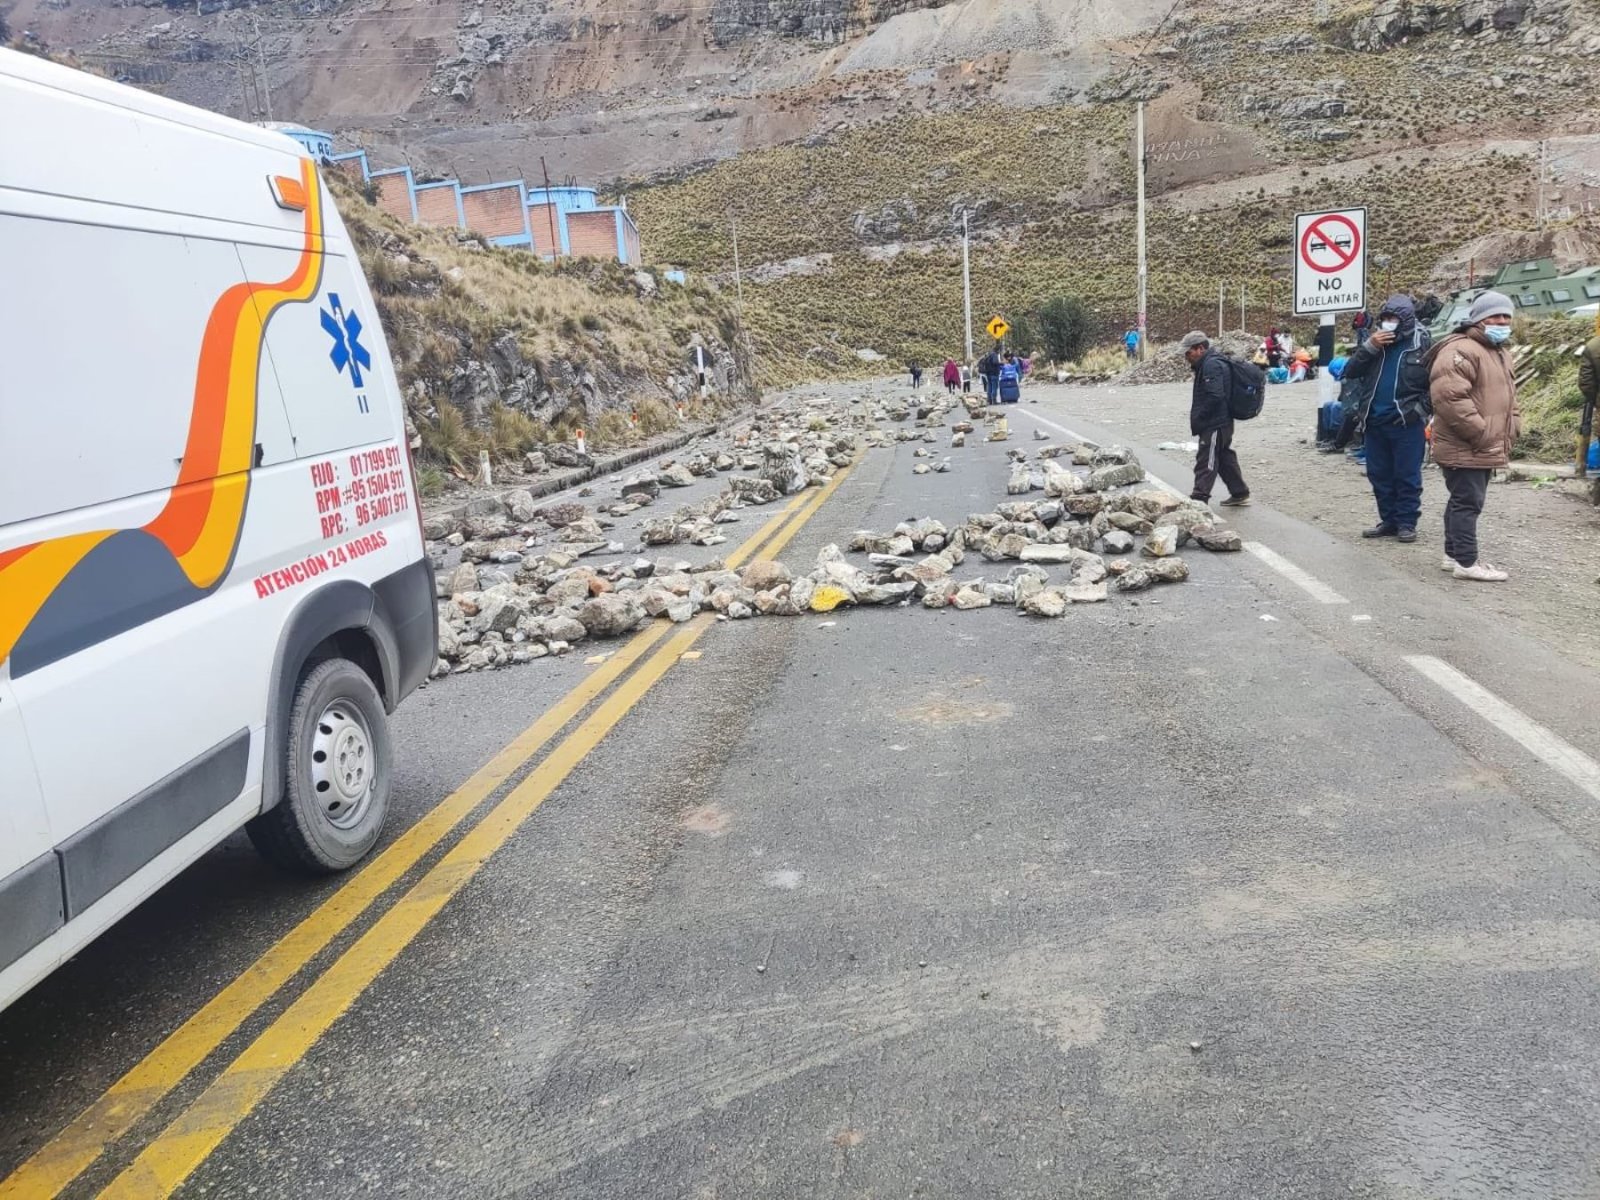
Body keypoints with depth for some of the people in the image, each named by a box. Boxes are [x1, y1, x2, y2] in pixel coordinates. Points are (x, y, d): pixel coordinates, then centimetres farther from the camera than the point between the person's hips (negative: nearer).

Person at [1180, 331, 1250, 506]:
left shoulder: (1212, 365, -17)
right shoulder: (1207, 364, 16)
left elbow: (1214, 396, -25)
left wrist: (1197, 419, -18)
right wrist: (1198, 419, 14)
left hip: (1215, 424, -10)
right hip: (1222, 422, 10)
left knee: (1206, 460, -9)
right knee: (1225, 458, 17)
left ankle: (1199, 498, -8)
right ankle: (1240, 493, 25)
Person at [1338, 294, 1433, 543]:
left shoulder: (1422, 344, -4)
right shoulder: (1376, 342, 9)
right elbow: (1350, 372, 1)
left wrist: (1421, 409, -11)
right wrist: (1369, 346, -11)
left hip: (1406, 423, -5)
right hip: (1375, 422, 5)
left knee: (1407, 476, 1)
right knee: (1379, 475, 10)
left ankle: (1407, 523, 8)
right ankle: (1388, 521, 19)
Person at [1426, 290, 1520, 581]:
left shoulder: (1501, 355, 20)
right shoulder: (1460, 351, -15)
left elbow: (1508, 397, 31)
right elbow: (1450, 397, -26)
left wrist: (1512, 428, 14)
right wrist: (1480, 433, -22)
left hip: (1485, 448, 10)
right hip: (1463, 448, -10)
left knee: (1463, 500, 15)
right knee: (1468, 502, -9)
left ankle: (1454, 554, 24)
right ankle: (1466, 562, -5)